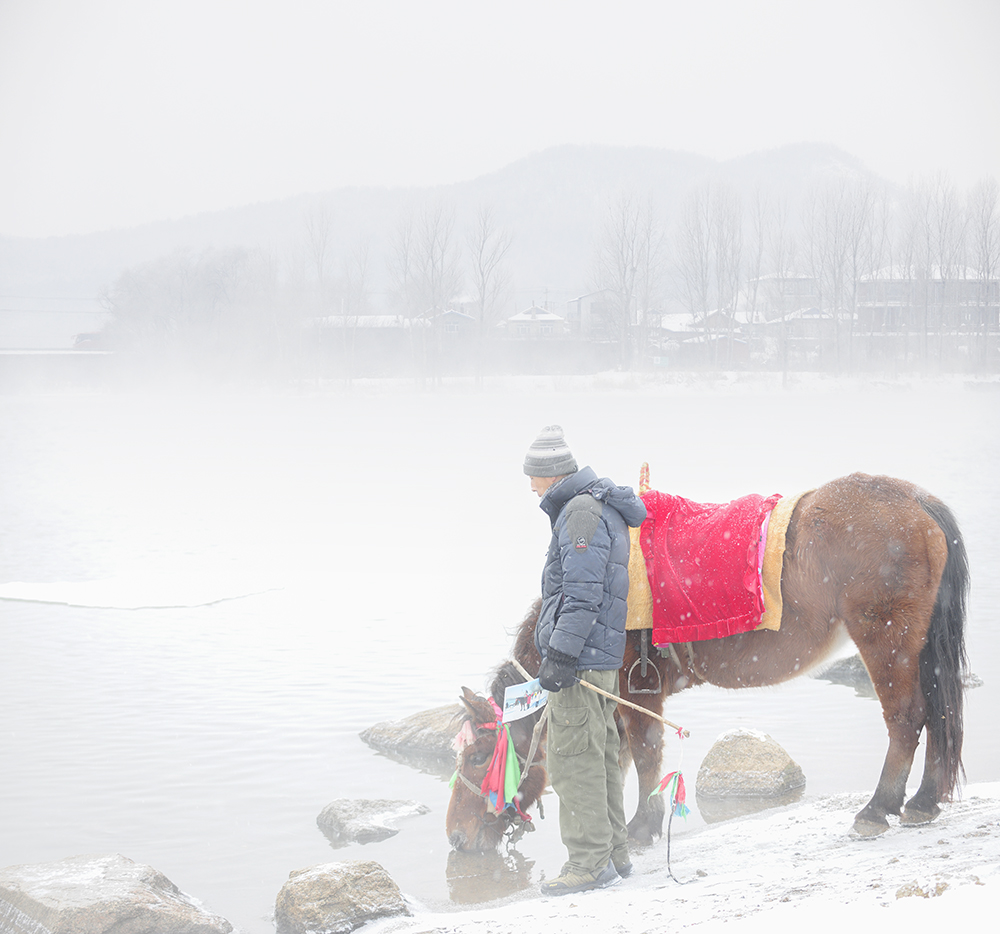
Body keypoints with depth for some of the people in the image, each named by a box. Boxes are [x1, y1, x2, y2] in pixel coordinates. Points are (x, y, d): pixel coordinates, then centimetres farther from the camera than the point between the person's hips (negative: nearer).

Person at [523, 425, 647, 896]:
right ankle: (613, 853, 22)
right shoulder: (601, 508, 21)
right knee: (598, 757, 15)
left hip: (580, 658, -11)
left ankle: (591, 862, -7)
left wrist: (560, 654, -24)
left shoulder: (581, 511, -12)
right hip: (600, 657, 11)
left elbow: (583, 593, -21)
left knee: (573, 758, -8)